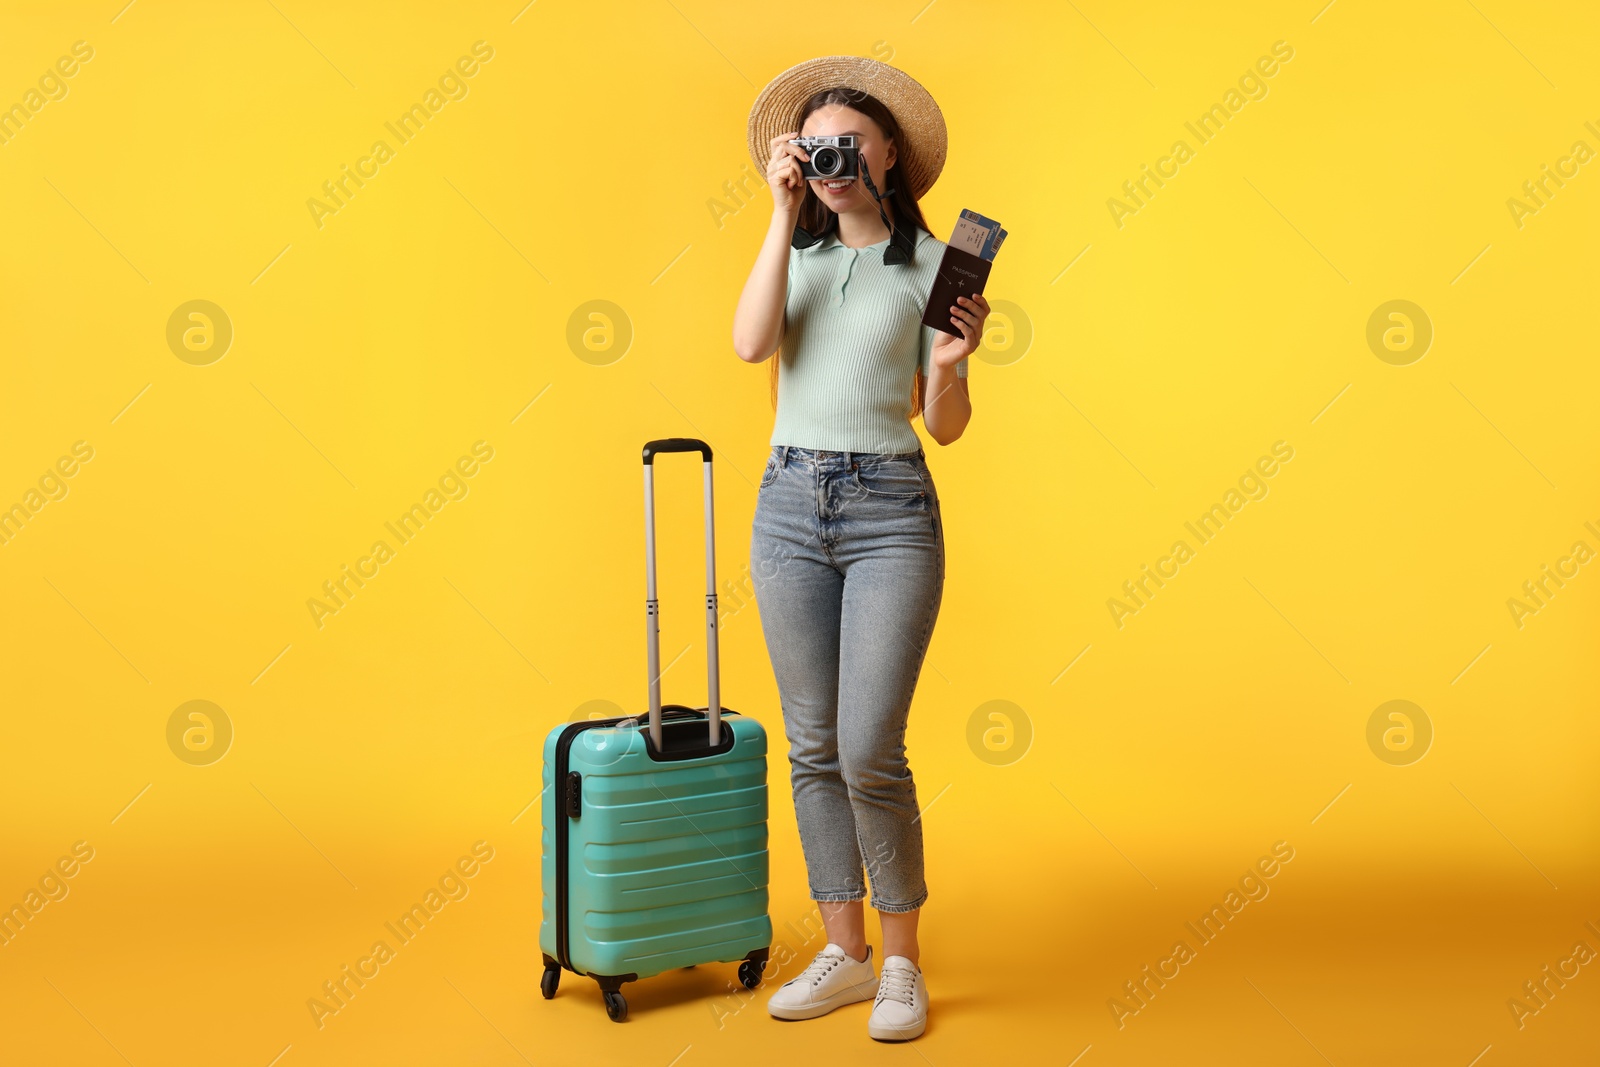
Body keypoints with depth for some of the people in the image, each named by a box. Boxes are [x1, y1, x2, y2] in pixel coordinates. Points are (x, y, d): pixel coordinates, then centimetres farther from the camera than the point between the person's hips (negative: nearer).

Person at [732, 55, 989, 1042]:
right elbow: (749, 343, -10)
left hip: (891, 514, -4)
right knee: (813, 747, 7)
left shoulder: (931, 264, 1)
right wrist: (784, 215, -8)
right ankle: (844, 952, 21)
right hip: (790, 505, 4)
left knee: (870, 750, -9)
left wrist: (950, 365, -21)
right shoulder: (797, 252, 11)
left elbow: (946, 427, 0)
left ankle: (903, 962, 11)